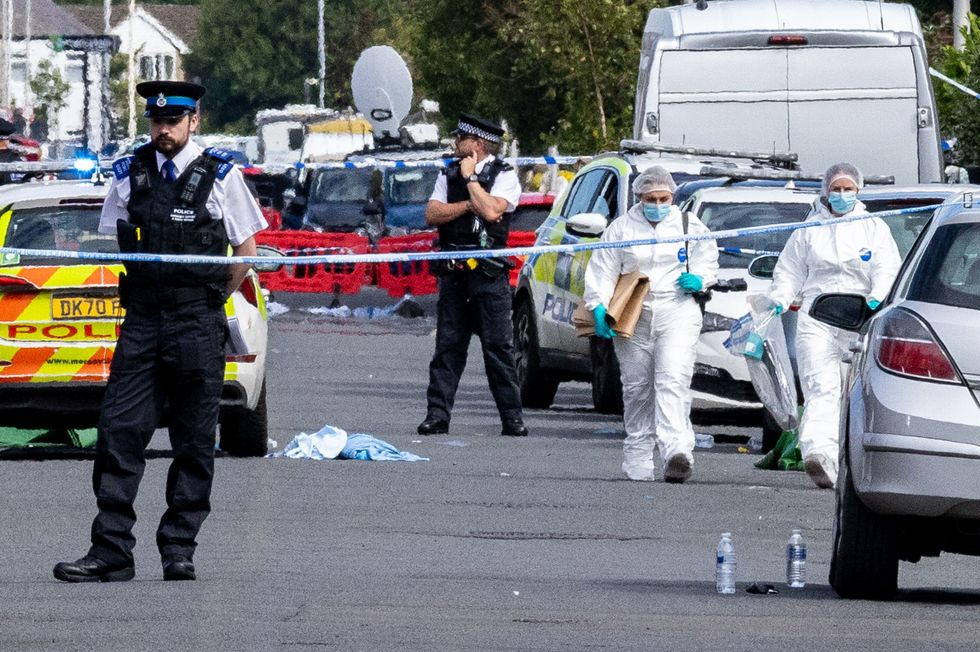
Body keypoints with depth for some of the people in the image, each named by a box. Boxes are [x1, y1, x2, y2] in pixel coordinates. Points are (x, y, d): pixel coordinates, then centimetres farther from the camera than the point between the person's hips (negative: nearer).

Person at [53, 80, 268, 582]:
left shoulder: (220, 176, 0)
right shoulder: (129, 176, 8)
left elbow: (245, 250, 7)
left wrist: (210, 301, 8)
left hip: (199, 327, -3)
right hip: (142, 321, 3)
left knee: (194, 442, 2)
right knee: (119, 432, -5)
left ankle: (178, 549, 8)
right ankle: (110, 552, -4)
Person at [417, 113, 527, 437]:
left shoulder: (504, 176, 0)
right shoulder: (449, 174, 15)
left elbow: (491, 210, -17)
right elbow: (432, 215, 3)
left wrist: (471, 178, -7)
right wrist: (467, 205, -9)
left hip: (489, 273, -4)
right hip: (453, 273, 4)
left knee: (498, 347, -5)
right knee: (448, 346, 3)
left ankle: (512, 418, -2)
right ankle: (437, 414, 3)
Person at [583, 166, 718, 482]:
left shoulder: (690, 227, 10)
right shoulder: (621, 228, 8)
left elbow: (708, 260, 19)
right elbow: (602, 271, 5)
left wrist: (698, 279, -3)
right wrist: (599, 307, -9)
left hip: (677, 314, -1)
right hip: (632, 315, 1)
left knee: (673, 381, -18)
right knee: (636, 389, 5)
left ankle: (677, 452, -30)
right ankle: (638, 461, 14)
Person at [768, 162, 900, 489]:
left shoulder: (875, 228, 14)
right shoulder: (809, 230, 16)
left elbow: (888, 271, 4)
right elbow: (789, 270, 19)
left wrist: (878, 298, -15)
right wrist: (780, 300, 0)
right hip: (817, 319, -1)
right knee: (821, 388, -17)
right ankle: (819, 454, -32)